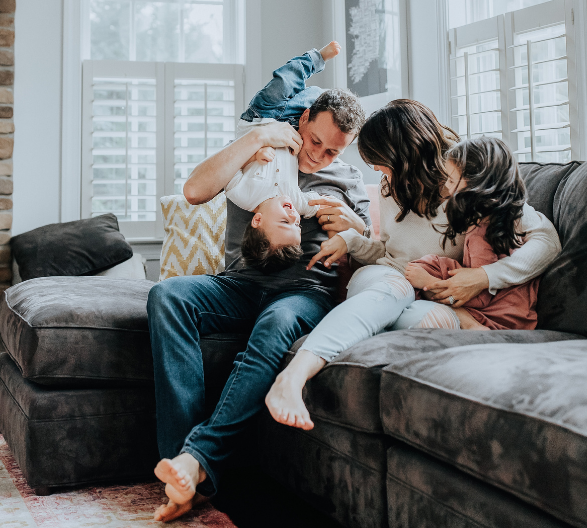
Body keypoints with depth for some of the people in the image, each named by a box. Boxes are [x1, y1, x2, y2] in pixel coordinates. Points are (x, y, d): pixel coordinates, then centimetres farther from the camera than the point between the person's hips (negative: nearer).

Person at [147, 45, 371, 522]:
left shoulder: (350, 181, 18)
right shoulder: (257, 158, 16)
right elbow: (195, 191, -3)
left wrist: (354, 227, -6)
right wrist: (257, 138, -4)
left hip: (307, 290, -1)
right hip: (242, 284, 2)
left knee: (277, 322, -40)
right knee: (168, 295, -30)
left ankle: (200, 458, -43)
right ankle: (180, 458, -37)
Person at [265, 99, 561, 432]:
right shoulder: (394, 187, 15)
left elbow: (547, 240, -9)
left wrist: (485, 277, -20)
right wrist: (350, 239, 7)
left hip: (438, 300, -2)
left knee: (433, 318, -41)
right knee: (390, 285, -37)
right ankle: (292, 377, -61)